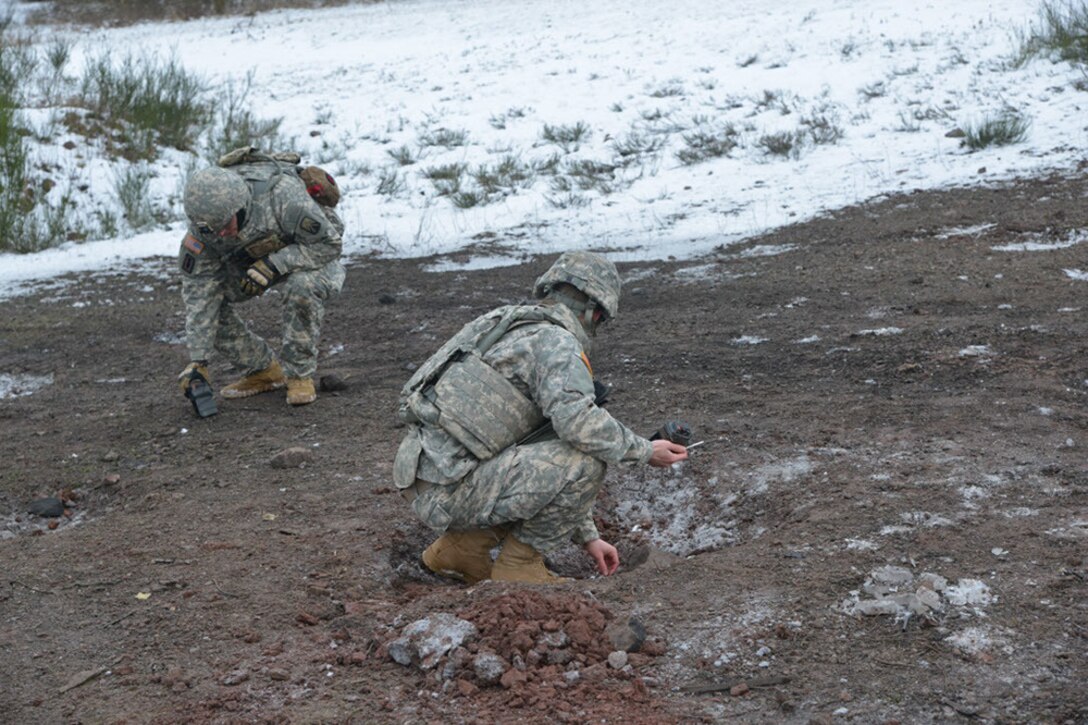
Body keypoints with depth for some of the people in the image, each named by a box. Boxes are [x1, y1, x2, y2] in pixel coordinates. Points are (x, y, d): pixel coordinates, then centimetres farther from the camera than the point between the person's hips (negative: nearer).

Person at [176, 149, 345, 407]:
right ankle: (264, 371, 2)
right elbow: (200, 289, -20)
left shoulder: (282, 195, -39)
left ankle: (299, 374, -17)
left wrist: (273, 265, -39)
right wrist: (198, 360, -24)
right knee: (204, 299, -14)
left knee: (302, 287, -38)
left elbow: (329, 244, -29)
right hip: (252, 260, 5)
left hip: (309, 259, -5)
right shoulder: (204, 223, -24)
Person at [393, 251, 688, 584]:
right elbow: (578, 422, -26)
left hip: (423, 482, 10)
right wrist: (645, 450, -8)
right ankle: (519, 563, 1)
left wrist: (588, 537, 29)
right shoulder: (557, 341, -6)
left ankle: (461, 547, 15)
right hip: (453, 489, -10)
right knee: (587, 460, -13)